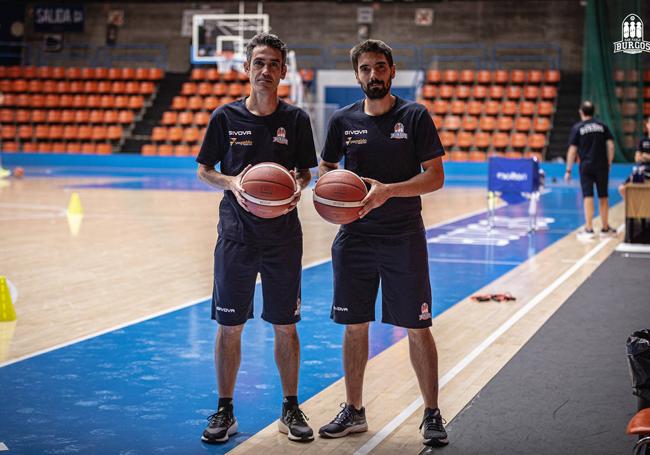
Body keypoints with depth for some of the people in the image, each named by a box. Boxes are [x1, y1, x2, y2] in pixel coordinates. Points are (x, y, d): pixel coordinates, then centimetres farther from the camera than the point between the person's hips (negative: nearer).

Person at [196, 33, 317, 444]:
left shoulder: (296, 119, 1)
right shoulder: (226, 117, -1)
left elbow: (305, 171, 8)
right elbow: (204, 170, 5)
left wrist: (298, 186, -14)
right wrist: (230, 182, -15)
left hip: (284, 232, 1)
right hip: (237, 232, 0)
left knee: (285, 325, 7)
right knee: (229, 325, 4)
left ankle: (291, 409, 21)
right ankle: (225, 411, 17)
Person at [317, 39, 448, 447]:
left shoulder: (415, 116, -4)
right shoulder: (343, 120, 5)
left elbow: (435, 176, -7)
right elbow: (325, 167, 18)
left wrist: (388, 190, -20)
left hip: (404, 239, -3)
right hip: (354, 237, 3)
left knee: (418, 328, 0)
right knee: (355, 325, 9)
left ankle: (432, 415, 11)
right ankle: (354, 411, 22)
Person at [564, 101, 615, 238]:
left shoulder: (577, 128, -1)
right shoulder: (602, 126, 6)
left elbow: (572, 150, -3)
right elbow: (611, 145, 1)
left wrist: (568, 170, 1)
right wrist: (609, 163, 11)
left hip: (586, 166, -2)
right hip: (602, 166, 2)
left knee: (588, 197, -1)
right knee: (603, 197, 11)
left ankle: (589, 229, -5)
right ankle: (605, 228, 20)